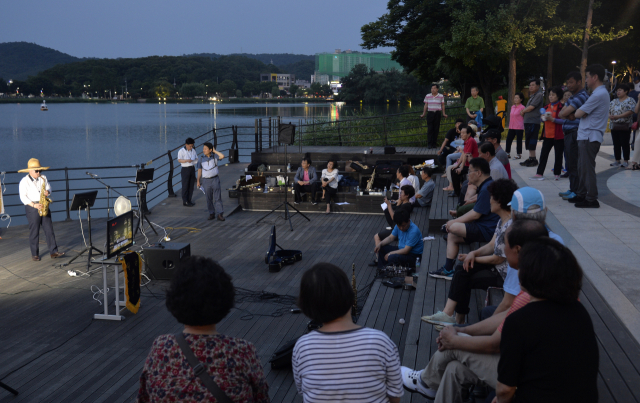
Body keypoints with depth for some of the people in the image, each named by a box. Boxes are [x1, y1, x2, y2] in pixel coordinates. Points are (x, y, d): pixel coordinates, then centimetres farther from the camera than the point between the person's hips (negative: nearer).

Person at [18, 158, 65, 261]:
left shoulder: (43, 178, 8)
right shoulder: (24, 181, -6)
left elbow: (49, 188, 14)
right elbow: (23, 197, -10)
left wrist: (47, 192, -11)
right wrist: (34, 205, -21)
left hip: (44, 206, 4)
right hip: (32, 208, -4)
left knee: (49, 229, 2)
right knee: (34, 232, 1)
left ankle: (53, 252, 5)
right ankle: (35, 255, 8)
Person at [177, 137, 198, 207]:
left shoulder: (193, 150, 9)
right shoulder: (181, 151, -8)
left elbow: (196, 159, 18)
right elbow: (179, 160, -20)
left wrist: (195, 161, -5)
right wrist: (186, 160, -36)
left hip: (192, 169, 6)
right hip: (185, 169, -6)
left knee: (191, 185, 10)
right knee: (185, 186, -2)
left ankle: (189, 200, 21)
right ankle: (185, 201, 3)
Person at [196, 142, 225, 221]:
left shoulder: (214, 156, -1)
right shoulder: (201, 159, 3)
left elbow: (222, 156, -21)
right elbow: (199, 170, 8)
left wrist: (214, 151, -10)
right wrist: (198, 181, 4)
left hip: (215, 179, -2)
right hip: (206, 181, 2)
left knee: (217, 197, -6)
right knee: (209, 199, 7)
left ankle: (220, 215, -7)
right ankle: (212, 214, 17)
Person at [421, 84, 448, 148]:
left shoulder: (441, 96, 4)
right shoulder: (427, 96, 6)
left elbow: (442, 105, 8)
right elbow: (426, 105, 10)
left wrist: (443, 114, 2)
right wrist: (423, 114, 7)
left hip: (437, 113, 0)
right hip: (430, 113, 0)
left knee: (436, 129, 2)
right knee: (430, 129, -6)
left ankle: (434, 143, 8)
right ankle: (429, 144, -5)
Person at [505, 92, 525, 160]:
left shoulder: (522, 107, -8)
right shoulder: (512, 107, 13)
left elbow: (524, 117, -7)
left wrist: (524, 128, -10)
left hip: (519, 128, -7)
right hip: (511, 127, 7)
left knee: (518, 141, 0)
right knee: (508, 140, 8)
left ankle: (519, 154, 9)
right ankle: (508, 153, 18)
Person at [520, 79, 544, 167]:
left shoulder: (539, 95, -9)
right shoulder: (532, 96, 22)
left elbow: (531, 107, -17)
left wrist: (523, 111, -1)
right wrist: (524, 112, 3)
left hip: (533, 122, -10)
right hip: (528, 121, 10)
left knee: (531, 142, -11)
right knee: (529, 141, 11)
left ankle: (533, 159, -9)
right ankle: (531, 158, 15)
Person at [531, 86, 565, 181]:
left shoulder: (561, 107, -8)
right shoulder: (547, 107, 13)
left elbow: (564, 120, -18)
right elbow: (543, 119, 23)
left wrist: (553, 119, -21)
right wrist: (543, 117, 1)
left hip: (558, 136, -6)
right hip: (548, 135, 6)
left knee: (558, 155, 4)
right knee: (543, 154, 3)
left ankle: (557, 173, 14)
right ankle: (539, 174, 3)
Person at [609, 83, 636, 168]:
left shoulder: (630, 100, -4)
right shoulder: (614, 101, 16)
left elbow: (630, 112, -15)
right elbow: (608, 111, 13)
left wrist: (617, 116, -22)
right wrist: (610, 116, -11)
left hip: (624, 126, -6)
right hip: (614, 126, 6)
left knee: (625, 144, -4)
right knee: (616, 144, 8)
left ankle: (626, 161, 2)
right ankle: (617, 161, 15)